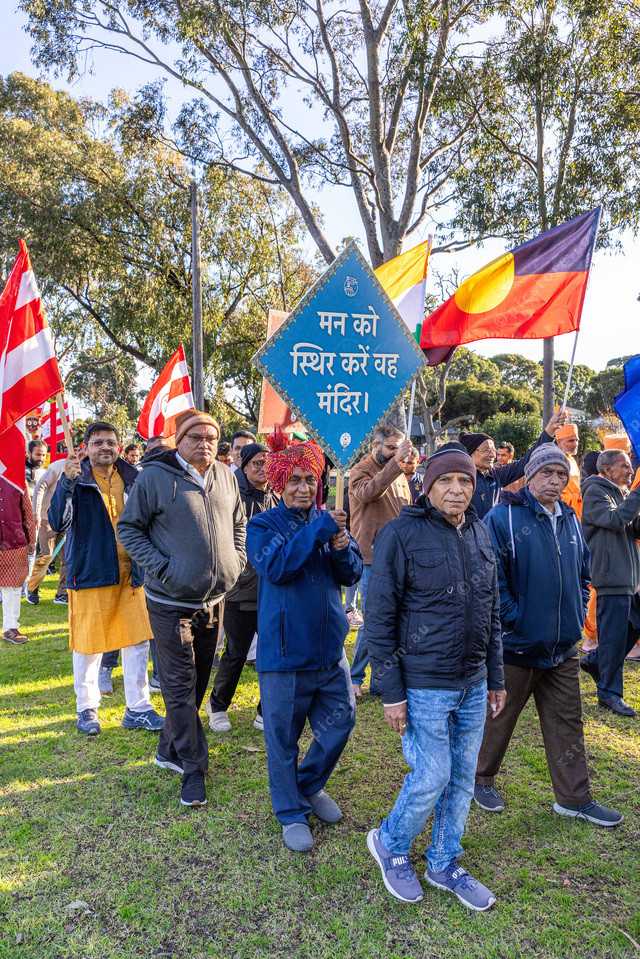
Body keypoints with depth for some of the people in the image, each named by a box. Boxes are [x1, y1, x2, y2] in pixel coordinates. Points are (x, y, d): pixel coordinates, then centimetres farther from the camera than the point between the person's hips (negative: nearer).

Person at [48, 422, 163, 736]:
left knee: (137, 640, 5)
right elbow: (57, 523, -19)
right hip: (90, 573, -4)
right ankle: (87, 709, 25)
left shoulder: (131, 478, 8)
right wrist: (68, 481, -30)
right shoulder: (76, 480, -5)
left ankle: (137, 708, 18)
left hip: (130, 574, 4)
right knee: (88, 645, 5)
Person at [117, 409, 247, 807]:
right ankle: (194, 767, 12)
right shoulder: (155, 477, -11)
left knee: (198, 680, 16)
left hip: (215, 599, 6)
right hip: (172, 602, -5)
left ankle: (169, 751, 35)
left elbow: (238, 523, 17)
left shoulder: (226, 477, 4)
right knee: (180, 685, 0)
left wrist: (236, 559, 3)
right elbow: (129, 527, -6)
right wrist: (160, 566, -16)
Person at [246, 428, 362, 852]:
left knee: (341, 721, 14)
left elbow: (353, 575, 5)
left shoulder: (330, 521, 5)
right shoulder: (263, 525, -6)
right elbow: (275, 567, -22)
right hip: (283, 650, -4)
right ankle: (291, 812, 31)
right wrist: (317, 531, -24)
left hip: (329, 646, 4)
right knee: (283, 736, 9)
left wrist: (342, 550, -16)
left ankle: (310, 786, 41)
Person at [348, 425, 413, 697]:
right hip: (372, 559, -6)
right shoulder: (361, 471, -4)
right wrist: (396, 462, -37)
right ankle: (354, 677, 13)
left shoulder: (399, 475, 18)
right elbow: (369, 491, -28)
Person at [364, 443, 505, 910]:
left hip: (473, 684, 6)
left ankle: (445, 864, 37)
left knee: (463, 777, 16)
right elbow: (379, 617, -12)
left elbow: (492, 611, 14)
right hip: (424, 686, -6)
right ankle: (390, 845, 30)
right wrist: (391, 691, -13)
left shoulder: (480, 534, 6)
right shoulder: (401, 534, -14)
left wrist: (495, 677, 14)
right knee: (432, 777, 0)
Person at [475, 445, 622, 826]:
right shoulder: (503, 518, -12)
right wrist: (514, 619, -16)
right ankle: (482, 779, 32)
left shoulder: (571, 520, 10)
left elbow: (583, 574, 20)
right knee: (499, 717, 11)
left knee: (567, 722, 15)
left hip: (564, 648, 6)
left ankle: (575, 797, 29)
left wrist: (578, 615, 8)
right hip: (517, 646, -6)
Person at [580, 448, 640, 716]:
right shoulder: (595, 492, -8)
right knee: (614, 633, -5)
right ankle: (609, 692, 5)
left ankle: (594, 660, 28)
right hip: (611, 573, -9)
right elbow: (615, 520, -23)